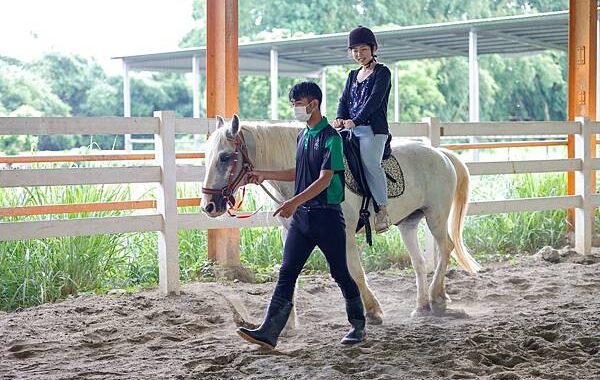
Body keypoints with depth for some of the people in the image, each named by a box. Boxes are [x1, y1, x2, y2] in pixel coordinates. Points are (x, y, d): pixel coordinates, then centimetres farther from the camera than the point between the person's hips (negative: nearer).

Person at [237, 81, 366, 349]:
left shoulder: (330, 137, -12)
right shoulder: (302, 136, 13)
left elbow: (324, 179, -21)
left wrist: (295, 201, -31)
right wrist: (265, 175, 21)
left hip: (327, 215, -7)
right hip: (301, 215, 7)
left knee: (340, 273, 5)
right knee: (286, 273, 0)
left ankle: (358, 326, 23)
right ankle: (269, 333, -4)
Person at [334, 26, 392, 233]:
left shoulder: (382, 72, 2)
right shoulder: (353, 76, 24)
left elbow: (375, 99, -11)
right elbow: (344, 100, 16)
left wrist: (355, 120, -21)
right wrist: (340, 119, -6)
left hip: (373, 129, -7)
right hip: (351, 129, 7)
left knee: (370, 162, -27)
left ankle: (382, 209, -22)